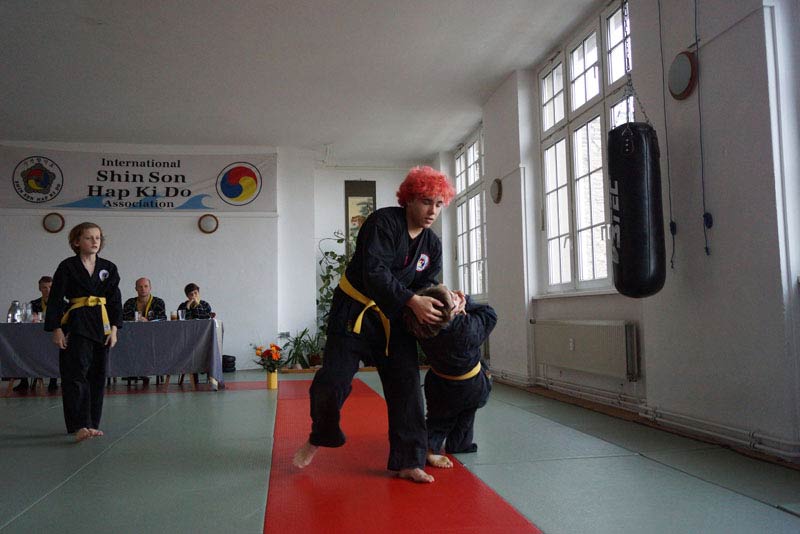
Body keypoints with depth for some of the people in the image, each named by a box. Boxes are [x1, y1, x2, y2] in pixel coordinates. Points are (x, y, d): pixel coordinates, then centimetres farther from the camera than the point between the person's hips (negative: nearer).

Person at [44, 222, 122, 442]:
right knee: (76, 374, -11)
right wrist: (56, 329, -7)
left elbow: (115, 300, 8)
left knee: (97, 376, 8)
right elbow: (55, 300, -2)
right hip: (76, 325, -4)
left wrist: (114, 329, 1)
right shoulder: (67, 267, -2)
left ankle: (92, 424, 18)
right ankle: (80, 426, -13)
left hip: (102, 326, 4)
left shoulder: (108, 268, 7)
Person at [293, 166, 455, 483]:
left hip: (394, 319, 6)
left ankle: (407, 462, 9)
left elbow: (427, 284, 3)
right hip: (354, 310, -5)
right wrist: (412, 301, -34)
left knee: (406, 385, -2)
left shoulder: (432, 244, 4)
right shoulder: (384, 222, -17)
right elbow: (374, 273, -27)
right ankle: (319, 438, 24)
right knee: (332, 381, -7)